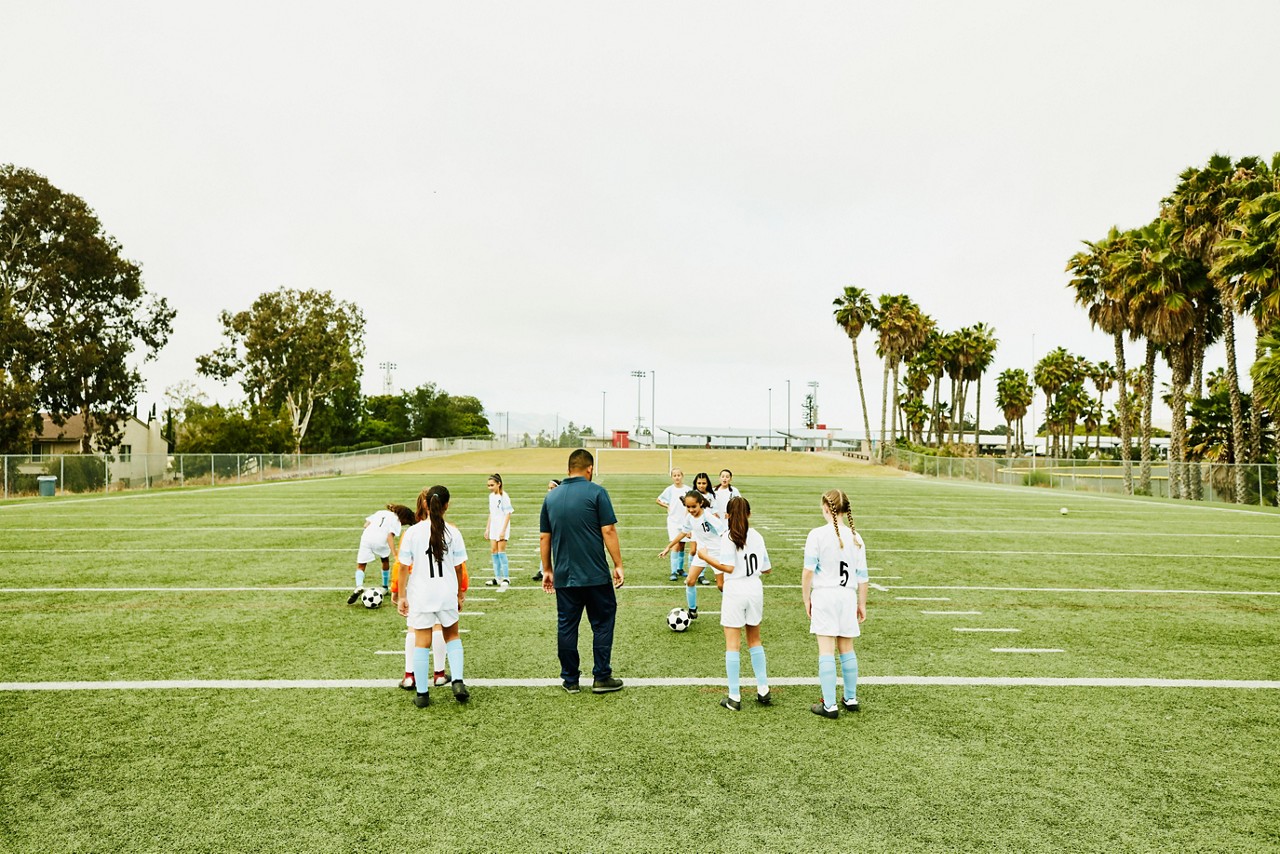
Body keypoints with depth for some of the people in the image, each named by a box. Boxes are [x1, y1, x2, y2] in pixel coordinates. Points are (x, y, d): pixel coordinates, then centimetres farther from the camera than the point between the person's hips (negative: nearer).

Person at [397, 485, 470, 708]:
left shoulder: (412, 532, -7)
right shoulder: (453, 532, -6)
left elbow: (403, 568, -5)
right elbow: (459, 567, 0)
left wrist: (401, 596, 4)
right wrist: (460, 594, 13)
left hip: (420, 596, -1)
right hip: (447, 595, 1)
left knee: (421, 643, 9)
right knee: (452, 635, 21)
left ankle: (422, 694, 15)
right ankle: (458, 681, 9)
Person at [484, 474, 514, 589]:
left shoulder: (504, 496, -12)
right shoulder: (491, 496, 11)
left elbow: (508, 514, -13)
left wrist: (503, 530, -18)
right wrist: (487, 529, 17)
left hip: (502, 527, -7)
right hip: (493, 527, 7)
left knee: (501, 551, -8)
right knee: (493, 551, 6)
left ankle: (506, 578, 0)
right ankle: (497, 578, 14)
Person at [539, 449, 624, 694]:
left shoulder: (551, 496, 8)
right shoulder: (596, 492, -6)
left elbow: (544, 537, 10)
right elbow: (608, 531, -11)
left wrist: (547, 570, 18)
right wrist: (618, 565, -4)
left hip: (563, 576, 4)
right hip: (595, 575, -4)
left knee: (566, 626, 11)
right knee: (602, 624, 9)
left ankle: (570, 679, 18)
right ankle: (602, 678, 12)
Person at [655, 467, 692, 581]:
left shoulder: (687, 489, 0)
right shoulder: (669, 490, -2)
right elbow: (658, 500, 9)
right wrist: (667, 506, 1)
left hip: (685, 521, 2)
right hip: (673, 521, -2)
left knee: (682, 546, 10)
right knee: (676, 545, -10)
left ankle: (680, 569, 24)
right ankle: (673, 572, -9)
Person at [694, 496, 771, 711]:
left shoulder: (728, 537, -10)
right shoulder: (757, 536, 5)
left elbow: (728, 567, -20)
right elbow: (766, 569, 7)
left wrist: (706, 557, -10)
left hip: (735, 591, -5)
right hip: (755, 590, 5)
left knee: (733, 643, 2)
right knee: (754, 640, 19)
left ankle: (734, 698, 4)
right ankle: (763, 691, 22)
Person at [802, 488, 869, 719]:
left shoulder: (817, 535, -9)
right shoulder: (855, 537, 4)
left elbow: (808, 571, -10)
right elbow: (862, 576, 8)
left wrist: (806, 599, 2)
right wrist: (862, 604, 17)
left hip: (824, 594, -4)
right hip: (848, 596, 4)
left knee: (826, 651, -1)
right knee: (847, 649, 17)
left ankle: (830, 705, 1)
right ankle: (851, 699, 27)